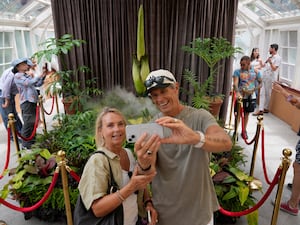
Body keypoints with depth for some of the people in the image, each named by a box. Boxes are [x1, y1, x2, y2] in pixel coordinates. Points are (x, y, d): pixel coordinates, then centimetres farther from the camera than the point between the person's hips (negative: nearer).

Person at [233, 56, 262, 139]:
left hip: (251, 96, 2)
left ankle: (244, 131, 30)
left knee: (246, 113, 14)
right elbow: (235, 83, -19)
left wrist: (253, 90, -11)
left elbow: (260, 83, 6)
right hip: (240, 96, -2)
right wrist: (237, 92, -37)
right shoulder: (237, 71, -9)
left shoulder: (256, 72, -3)